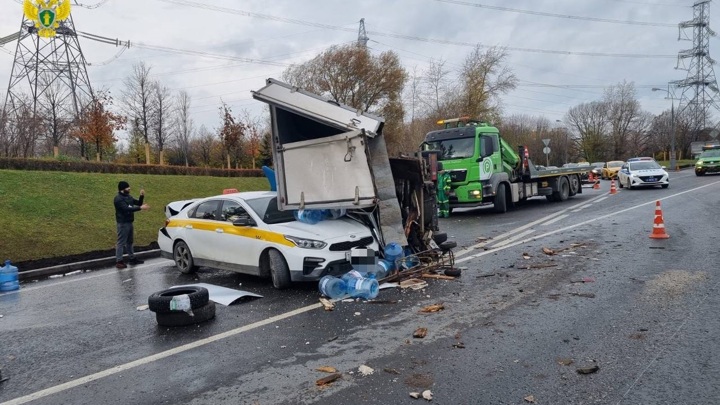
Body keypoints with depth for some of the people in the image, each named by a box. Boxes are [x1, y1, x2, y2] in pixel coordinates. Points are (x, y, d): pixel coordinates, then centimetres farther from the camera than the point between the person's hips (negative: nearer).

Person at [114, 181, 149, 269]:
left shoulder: (128, 197, 12)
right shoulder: (118, 199, -16)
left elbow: (138, 203, 18)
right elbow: (126, 208, -28)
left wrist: (141, 196, -1)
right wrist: (140, 208, -33)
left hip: (129, 222, 9)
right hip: (123, 223, -9)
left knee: (129, 242, 17)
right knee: (121, 242, -7)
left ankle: (132, 258, 26)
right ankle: (119, 261, -4)